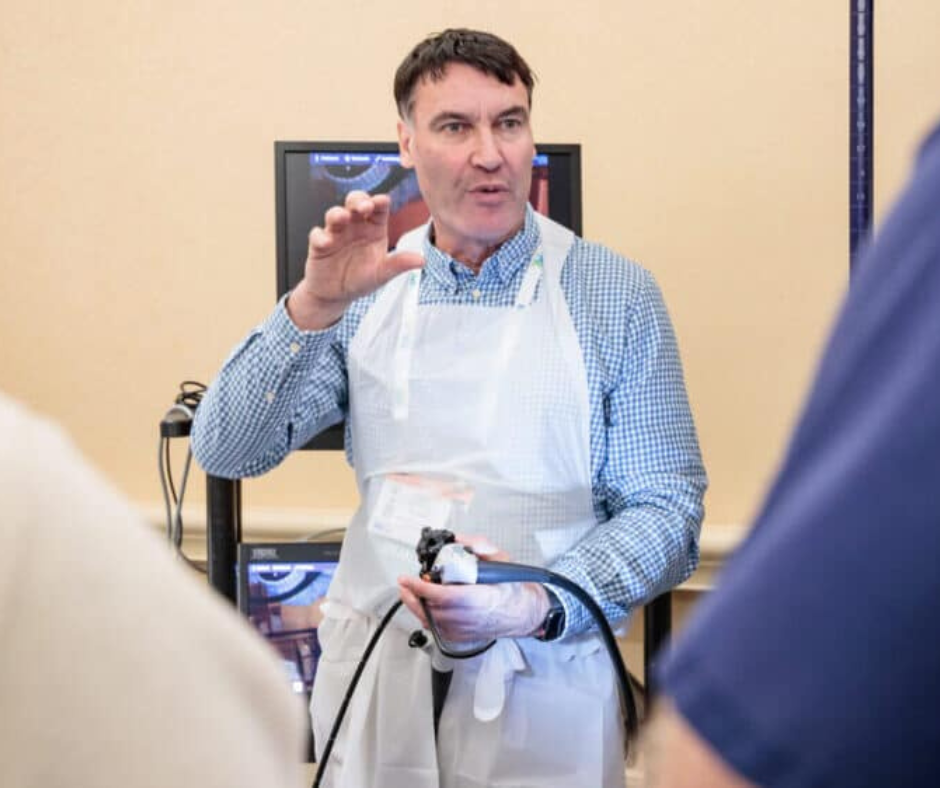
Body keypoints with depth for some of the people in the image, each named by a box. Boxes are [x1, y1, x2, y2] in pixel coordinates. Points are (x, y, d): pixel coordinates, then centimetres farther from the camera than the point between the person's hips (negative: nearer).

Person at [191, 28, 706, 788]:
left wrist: (540, 608, -23)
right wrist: (314, 305, -17)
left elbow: (665, 508, -7)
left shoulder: (615, 293, -5)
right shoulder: (367, 289, 3)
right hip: (373, 670, 2)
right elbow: (224, 451, -4)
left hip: (539, 687, -2)